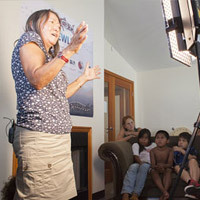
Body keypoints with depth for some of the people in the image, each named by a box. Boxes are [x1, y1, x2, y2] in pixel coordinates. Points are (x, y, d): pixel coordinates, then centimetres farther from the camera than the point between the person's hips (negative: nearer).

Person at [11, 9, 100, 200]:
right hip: (39, 136, -9)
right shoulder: (29, 39, 2)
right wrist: (68, 51, -24)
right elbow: (37, 81, -18)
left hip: (59, 136, 9)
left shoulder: (49, 56, 27)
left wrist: (84, 78, 34)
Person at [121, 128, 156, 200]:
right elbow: (136, 157, 3)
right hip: (139, 163, 0)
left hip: (150, 165, 0)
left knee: (144, 166, -37)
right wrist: (140, 162, -20)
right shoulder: (136, 145, 19)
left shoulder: (153, 145, 23)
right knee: (133, 167, -36)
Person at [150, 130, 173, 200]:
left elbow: (170, 164, -16)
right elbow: (153, 165, -13)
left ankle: (165, 190, -44)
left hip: (166, 168, 0)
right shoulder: (153, 151, -8)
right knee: (153, 170, -33)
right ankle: (164, 191, -46)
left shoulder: (169, 150, -9)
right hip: (156, 168, 1)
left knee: (168, 170, -34)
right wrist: (157, 167, -37)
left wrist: (163, 165, -38)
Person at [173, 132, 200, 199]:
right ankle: (190, 181, -61)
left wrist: (182, 150, -5)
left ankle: (194, 183, -55)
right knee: (177, 167, -32)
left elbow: (193, 158, 0)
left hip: (191, 168, -1)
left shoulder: (192, 149, 22)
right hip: (181, 167, 1)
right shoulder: (175, 150, 27)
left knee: (193, 161, -31)